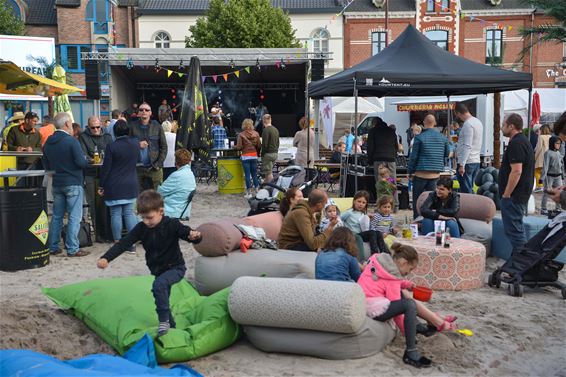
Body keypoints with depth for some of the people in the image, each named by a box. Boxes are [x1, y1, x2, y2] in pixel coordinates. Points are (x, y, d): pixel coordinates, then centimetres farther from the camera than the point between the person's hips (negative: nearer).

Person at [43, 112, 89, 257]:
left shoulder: (48, 142, 6)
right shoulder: (71, 141, -14)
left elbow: (46, 165, 12)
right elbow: (82, 163, -18)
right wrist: (85, 160, 3)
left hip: (57, 184, 7)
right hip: (73, 183, -7)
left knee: (56, 216, 14)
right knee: (74, 217, -2)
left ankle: (53, 247, 19)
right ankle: (72, 249, -2)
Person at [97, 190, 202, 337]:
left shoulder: (172, 225, -21)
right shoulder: (141, 228, -9)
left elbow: (187, 232, -23)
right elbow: (124, 243, -14)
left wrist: (195, 236, -49)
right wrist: (106, 258, -26)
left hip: (176, 267, -6)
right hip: (158, 270, 7)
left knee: (158, 284, -33)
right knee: (162, 301, 15)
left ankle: (164, 321, -22)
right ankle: (171, 327, 37)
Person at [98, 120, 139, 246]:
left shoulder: (111, 146, -13)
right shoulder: (135, 145, 0)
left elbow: (106, 168, -10)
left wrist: (101, 186, -2)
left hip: (114, 187, -4)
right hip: (131, 185, 4)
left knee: (115, 214, 4)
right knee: (129, 213, 8)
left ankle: (117, 242, 10)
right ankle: (132, 242, 7)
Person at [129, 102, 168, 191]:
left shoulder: (157, 127, 5)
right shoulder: (132, 126, 4)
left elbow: (164, 147, 4)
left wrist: (159, 163, -5)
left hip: (154, 168, 0)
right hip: (137, 168, 0)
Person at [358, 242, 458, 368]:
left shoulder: (382, 261, 8)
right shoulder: (392, 277, -15)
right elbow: (397, 308, -13)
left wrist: (405, 284, 10)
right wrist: (405, 331, -4)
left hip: (364, 304, 11)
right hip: (374, 311, -11)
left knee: (403, 293, 21)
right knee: (410, 305, -22)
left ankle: (438, 322, 22)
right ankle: (411, 353, -21)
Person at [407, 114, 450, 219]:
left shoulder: (419, 137, -8)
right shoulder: (443, 138, 5)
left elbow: (414, 156, -6)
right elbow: (447, 154, 17)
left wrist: (410, 171, 3)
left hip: (421, 174, -4)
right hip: (435, 174, 4)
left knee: (417, 199, 7)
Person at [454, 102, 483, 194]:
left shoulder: (468, 124, -16)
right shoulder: (478, 122, 14)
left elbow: (467, 146, -22)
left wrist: (461, 165, -23)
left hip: (467, 162, -9)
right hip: (476, 161, 9)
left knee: (465, 191, -5)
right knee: (470, 190, 16)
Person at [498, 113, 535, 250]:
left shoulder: (516, 143, -18)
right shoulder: (524, 141, 17)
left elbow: (516, 171, -25)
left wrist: (506, 194, -20)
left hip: (514, 196, -11)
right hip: (522, 194, 11)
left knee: (514, 229, -6)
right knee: (517, 227, 19)